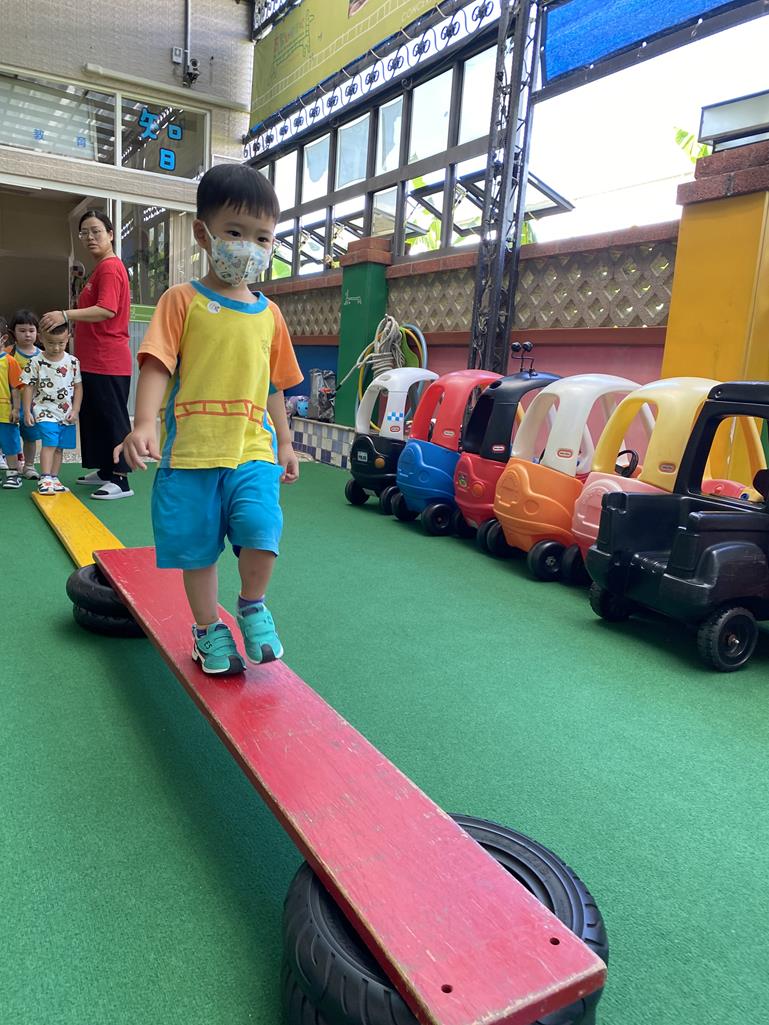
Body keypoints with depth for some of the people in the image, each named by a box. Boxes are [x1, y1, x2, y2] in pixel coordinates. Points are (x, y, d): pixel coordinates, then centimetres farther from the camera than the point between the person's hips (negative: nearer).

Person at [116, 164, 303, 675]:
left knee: (262, 534, -16)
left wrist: (284, 442, 19)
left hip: (253, 448, 2)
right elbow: (157, 365, -9)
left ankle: (252, 605, 14)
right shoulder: (183, 300, 0)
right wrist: (144, 425, -23)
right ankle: (208, 628, 29)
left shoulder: (269, 314, 11)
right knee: (197, 549, 7)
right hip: (190, 449, -2)